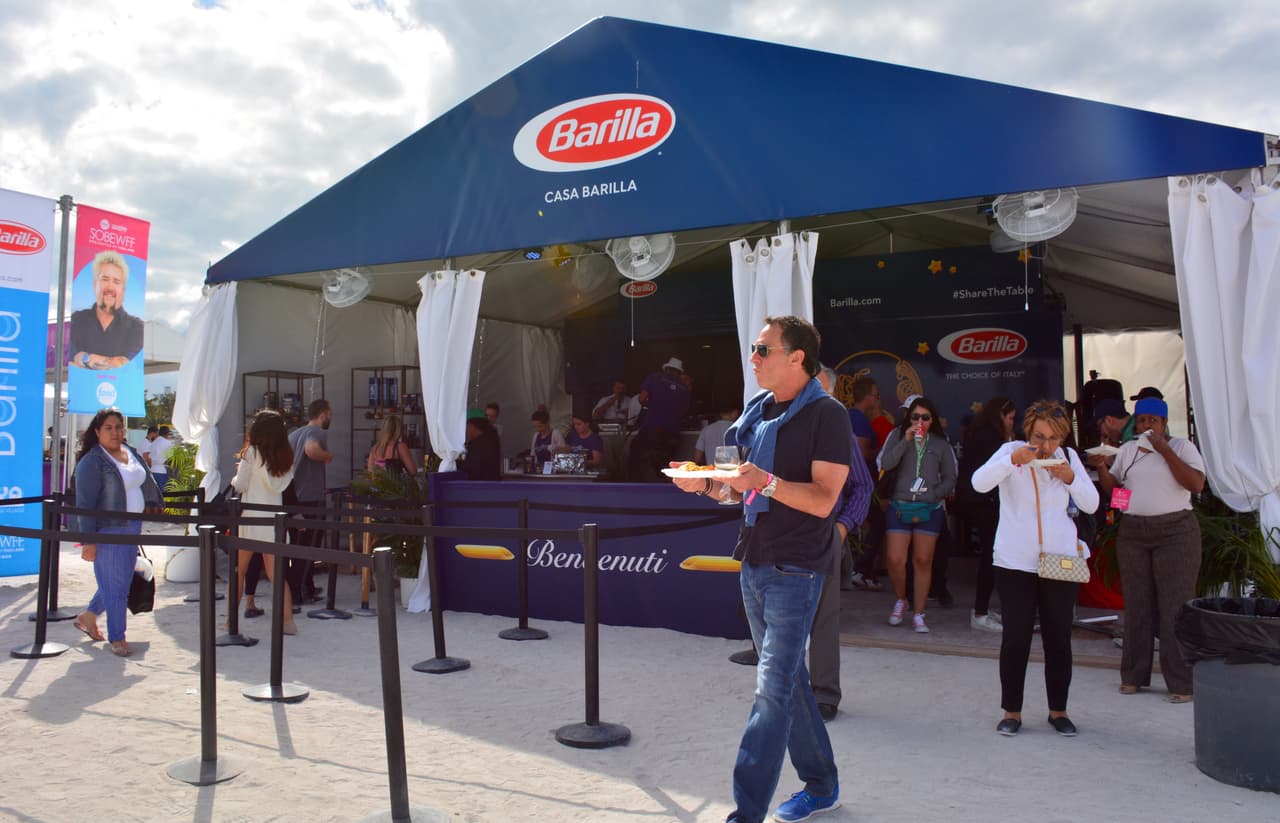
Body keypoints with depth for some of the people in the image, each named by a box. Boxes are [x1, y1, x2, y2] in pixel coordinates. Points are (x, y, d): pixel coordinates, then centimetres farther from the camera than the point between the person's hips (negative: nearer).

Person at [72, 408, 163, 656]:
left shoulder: (132, 453, 10)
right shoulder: (92, 461, -12)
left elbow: (147, 482, 24)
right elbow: (85, 504, -14)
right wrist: (88, 540, -17)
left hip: (133, 527, 8)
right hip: (108, 531, -7)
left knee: (123, 581, 15)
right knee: (115, 585, -1)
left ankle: (88, 616, 36)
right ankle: (116, 638, 10)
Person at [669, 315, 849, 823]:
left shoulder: (827, 415, -10)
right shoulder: (756, 412, 11)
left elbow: (823, 500, -18)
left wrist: (765, 481, -30)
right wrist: (704, 484, -2)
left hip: (796, 570, -8)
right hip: (753, 565, 8)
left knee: (773, 688, -9)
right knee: (788, 678, 16)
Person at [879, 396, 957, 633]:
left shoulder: (941, 444, 9)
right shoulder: (897, 436, 5)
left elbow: (949, 479, 10)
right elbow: (886, 464, -10)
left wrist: (932, 494, -6)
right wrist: (906, 440, -13)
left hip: (929, 510, 1)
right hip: (899, 507, -1)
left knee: (923, 561, 2)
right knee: (895, 560, -6)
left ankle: (918, 615, 13)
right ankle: (901, 600, 23)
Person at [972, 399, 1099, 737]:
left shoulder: (1068, 457, 7)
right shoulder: (1011, 451, -3)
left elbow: (1091, 505, 4)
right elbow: (979, 483, -18)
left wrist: (1070, 478, -12)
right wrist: (1013, 460, -30)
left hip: (1061, 560, 3)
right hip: (1015, 561, -3)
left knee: (1059, 638, 7)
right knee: (1016, 637, 2)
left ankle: (1058, 710, 21)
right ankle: (1011, 710, 13)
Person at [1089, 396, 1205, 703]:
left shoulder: (1182, 447, 0)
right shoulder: (1128, 450, 13)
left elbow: (1196, 485, -14)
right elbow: (1112, 489, 14)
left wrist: (1165, 450, -16)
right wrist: (1101, 468, -5)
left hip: (1175, 532, -4)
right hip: (1132, 533, 4)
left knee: (1176, 606, -5)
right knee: (1136, 606, 7)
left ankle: (1182, 682, 2)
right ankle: (1134, 675, 16)